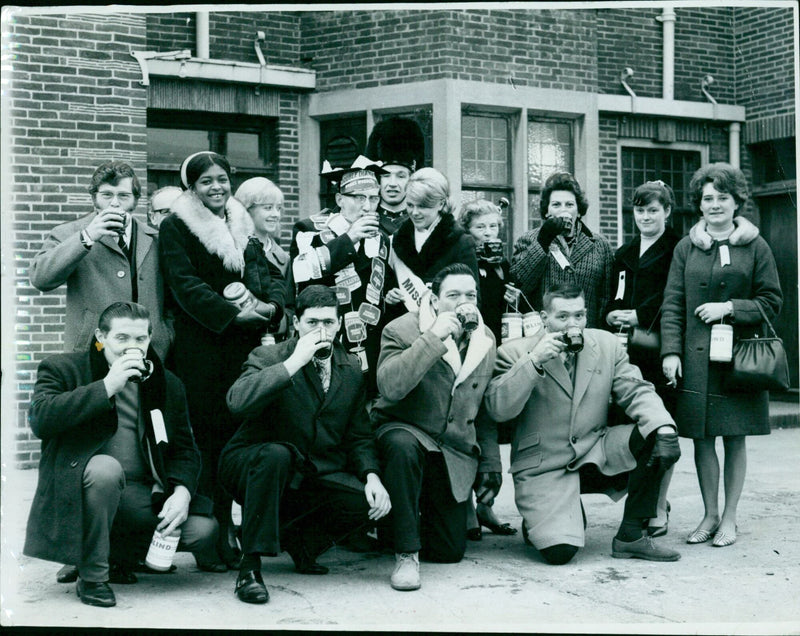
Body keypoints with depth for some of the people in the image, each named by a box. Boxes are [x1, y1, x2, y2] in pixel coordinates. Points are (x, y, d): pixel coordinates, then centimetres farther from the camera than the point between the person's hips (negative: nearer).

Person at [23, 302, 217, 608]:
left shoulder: (167, 384, 12)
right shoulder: (62, 369, 0)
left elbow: (184, 450, 11)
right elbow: (40, 419, -19)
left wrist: (182, 492, -10)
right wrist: (106, 387, -21)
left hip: (143, 497, 4)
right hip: (80, 491, -4)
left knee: (203, 530, -17)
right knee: (105, 467, -37)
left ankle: (120, 554, 11)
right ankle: (91, 575, -17)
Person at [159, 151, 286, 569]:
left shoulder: (241, 224, 20)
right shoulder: (176, 227, 3)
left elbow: (268, 272, 15)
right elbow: (185, 284, -7)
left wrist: (271, 304, -7)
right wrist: (233, 314, -16)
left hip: (246, 343, 5)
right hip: (201, 346, -4)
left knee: (235, 435, 1)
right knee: (208, 437, -7)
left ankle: (224, 531, 10)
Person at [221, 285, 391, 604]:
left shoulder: (352, 369, 6)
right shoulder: (269, 357, -9)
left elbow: (359, 436, 9)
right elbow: (238, 401, -30)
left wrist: (372, 475, -11)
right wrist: (295, 361, -28)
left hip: (316, 474, 5)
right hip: (251, 467, -4)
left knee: (368, 500, -20)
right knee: (276, 453, -38)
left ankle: (299, 538, 9)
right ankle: (250, 566, -27)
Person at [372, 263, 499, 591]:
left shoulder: (486, 339, 4)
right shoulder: (402, 330, -13)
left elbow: (487, 409, 13)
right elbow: (390, 387, -31)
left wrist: (490, 465, 10)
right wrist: (434, 337, -33)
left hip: (456, 449, 4)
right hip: (404, 429, -4)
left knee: (450, 551, 2)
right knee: (404, 446, -42)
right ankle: (406, 555, -28)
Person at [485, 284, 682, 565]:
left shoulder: (607, 345, 5)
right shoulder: (515, 353, -7)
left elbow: (637, 392, 0)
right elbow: (498, 410, -17)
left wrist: (664, 428, -20)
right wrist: (534, 361, -26)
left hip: (595, 453, 5)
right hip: (545, 467, -4)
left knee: (657, 437, -18)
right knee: (560, 550, -24)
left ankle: (630, 535, -5)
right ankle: (540, 520, 15)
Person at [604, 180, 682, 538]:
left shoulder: (677, 251, -2)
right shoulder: (624, 255, 21)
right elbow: (612, 300, 21)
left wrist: (640, 316, -14)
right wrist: (612, 315, 2)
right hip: (627, 351, 6)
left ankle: (659, 512, 6)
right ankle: (650, 501, 19)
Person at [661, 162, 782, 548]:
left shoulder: (755, 247, 3)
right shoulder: (686, 248, 7)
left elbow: (772, 302, 3)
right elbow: (673, 303, 4)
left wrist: (729, 308, -10)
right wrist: (671, 352, -5)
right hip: (696, 357, 1)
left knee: (735, 438, 4)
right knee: (702, 438, 4)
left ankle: (729, 518, 16)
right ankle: (710, 515, 17)